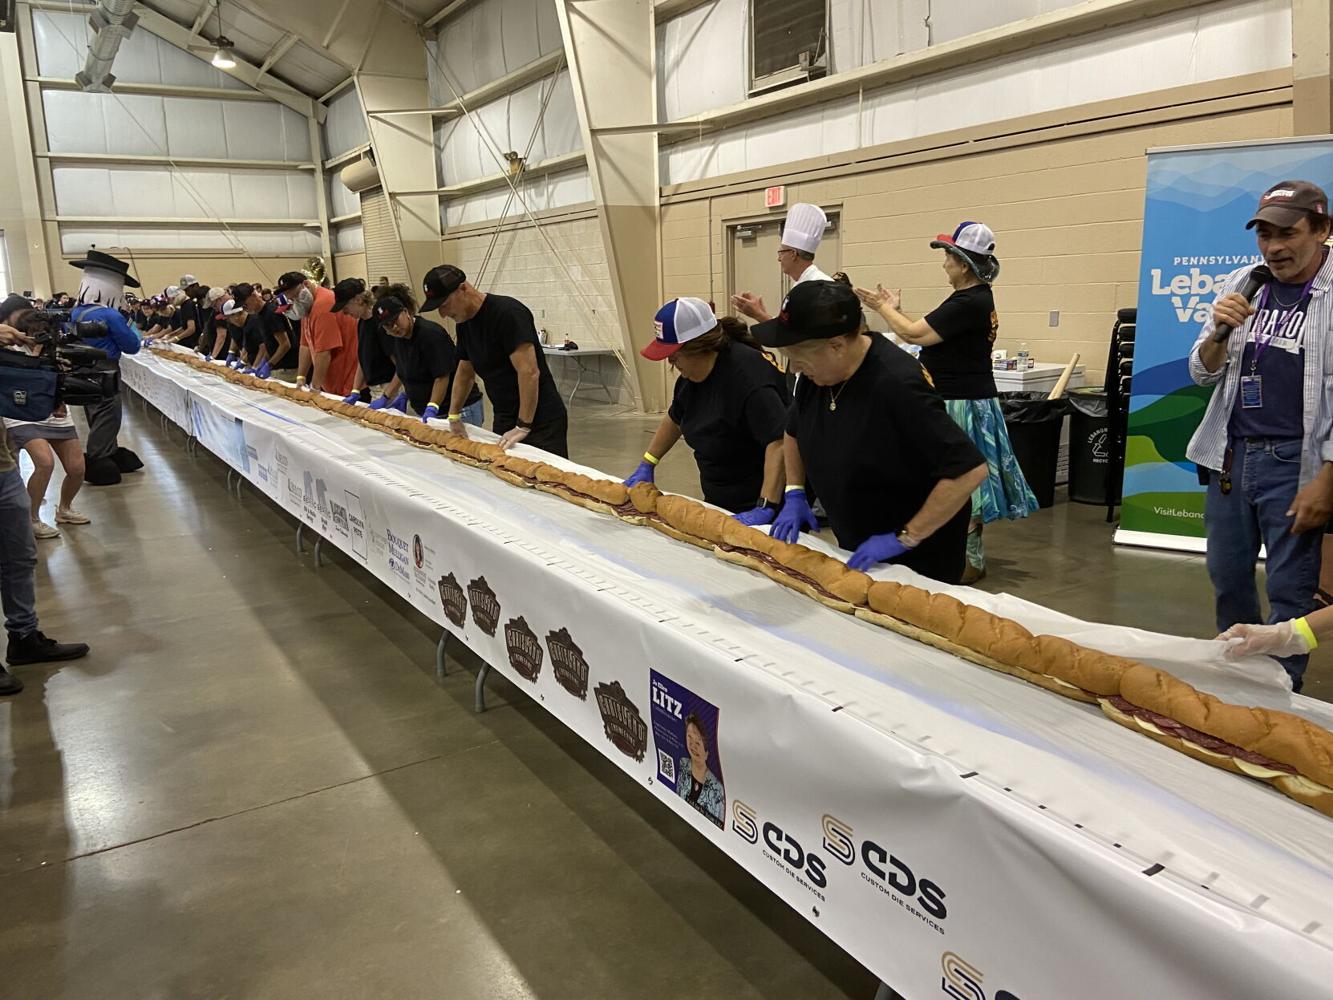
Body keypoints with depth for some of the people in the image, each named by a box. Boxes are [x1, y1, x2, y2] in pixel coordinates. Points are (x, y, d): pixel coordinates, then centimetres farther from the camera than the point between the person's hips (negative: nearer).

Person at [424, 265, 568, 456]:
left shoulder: (508, 313, -18)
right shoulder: (464, 322, 9)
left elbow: (529, 372, -24)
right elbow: (465, 372, 23)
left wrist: (523, 427, -23)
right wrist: (454, 416, 20)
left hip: (542, 422, -8)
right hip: (503, 420, 8)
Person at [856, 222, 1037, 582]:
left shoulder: (969, 303, -21)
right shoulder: (976, 297, 11)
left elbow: (914, 334, -19)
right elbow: (929, 334, 12)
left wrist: (883, 307, -4)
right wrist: (893, 309, 12)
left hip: (961, 404, -10)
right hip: (960, 400, 10)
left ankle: (971, 562, 9)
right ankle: (969, 554, 27)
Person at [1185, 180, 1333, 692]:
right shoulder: (1241, 285, 8)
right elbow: (1202, 373, 11)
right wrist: (1220, 331, -10)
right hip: (1229, 455, 5)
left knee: (1289, 589, 1)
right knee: (1227, 575, 14)